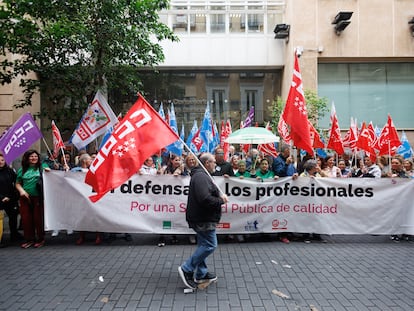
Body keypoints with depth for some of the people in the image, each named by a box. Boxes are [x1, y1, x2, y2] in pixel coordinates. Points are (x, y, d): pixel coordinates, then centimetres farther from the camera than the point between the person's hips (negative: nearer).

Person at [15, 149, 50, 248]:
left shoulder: (42, 166, 6)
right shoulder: (22, 170, 11)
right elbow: (18, 183, 14)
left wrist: (49, 171, -13)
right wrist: (22, 191, -4)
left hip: (39, 197, -3)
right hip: (25, 198, 3)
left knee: (38, 218, 0)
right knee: (26, 219, 6)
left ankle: (41, 239, 15)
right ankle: (29, 239, 20)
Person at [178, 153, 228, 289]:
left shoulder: (201, 175, 16)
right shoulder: (201, 176, -20)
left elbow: (208, 194, 24)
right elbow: (205, 199, -29)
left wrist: (219, 195, 3)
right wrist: (221, 200, -13)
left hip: (202, 218, 11)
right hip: (203, 218, -11)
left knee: (203, 245, 16)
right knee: (210, 245, -6)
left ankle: (201, 274, 26)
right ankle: (186, 269, 1)